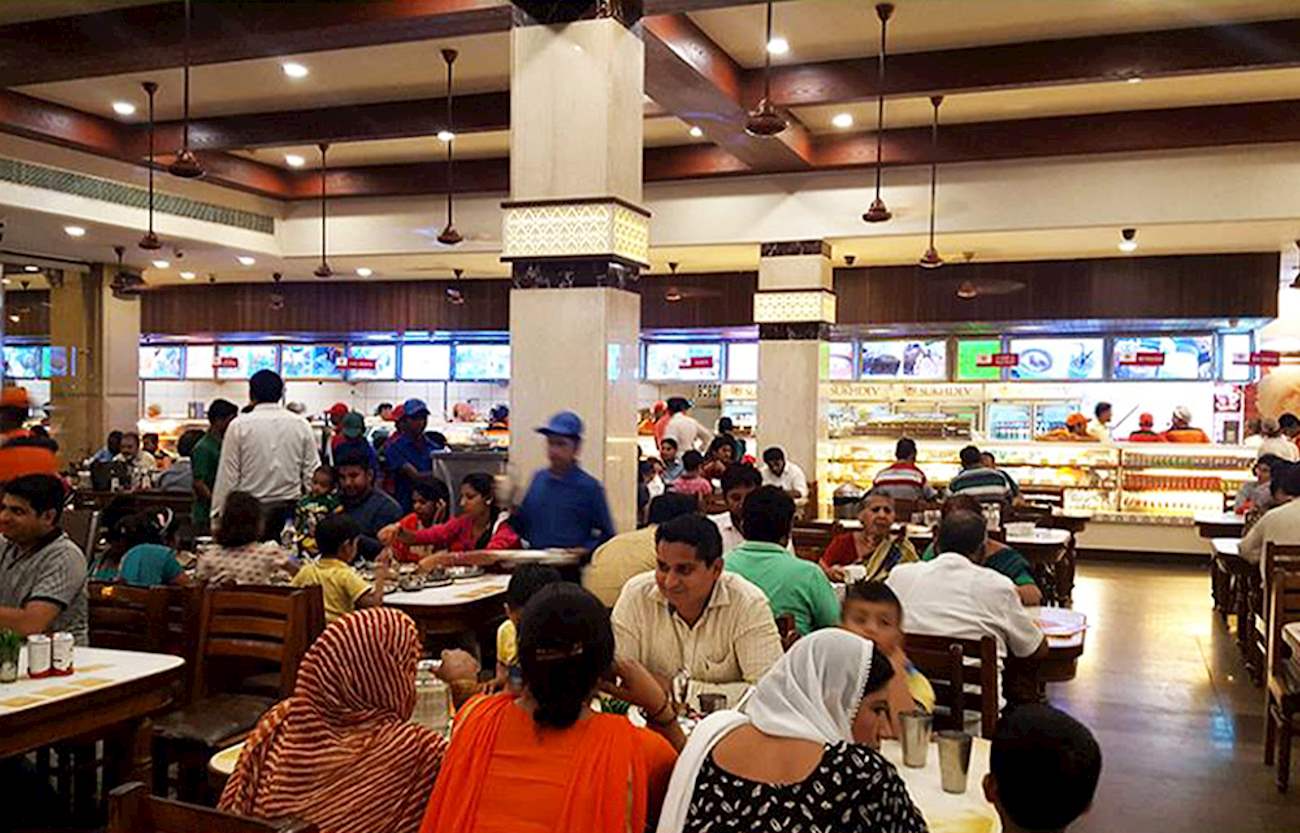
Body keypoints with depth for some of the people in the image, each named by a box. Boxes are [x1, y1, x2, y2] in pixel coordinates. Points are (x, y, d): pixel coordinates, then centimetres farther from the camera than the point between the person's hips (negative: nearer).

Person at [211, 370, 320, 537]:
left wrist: (218, 513, 4)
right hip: (289, 509, 2)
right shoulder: (301, 425, 3)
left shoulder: (239, 426, -3)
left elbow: (227, 475, -3)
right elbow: (312, 473, 3)